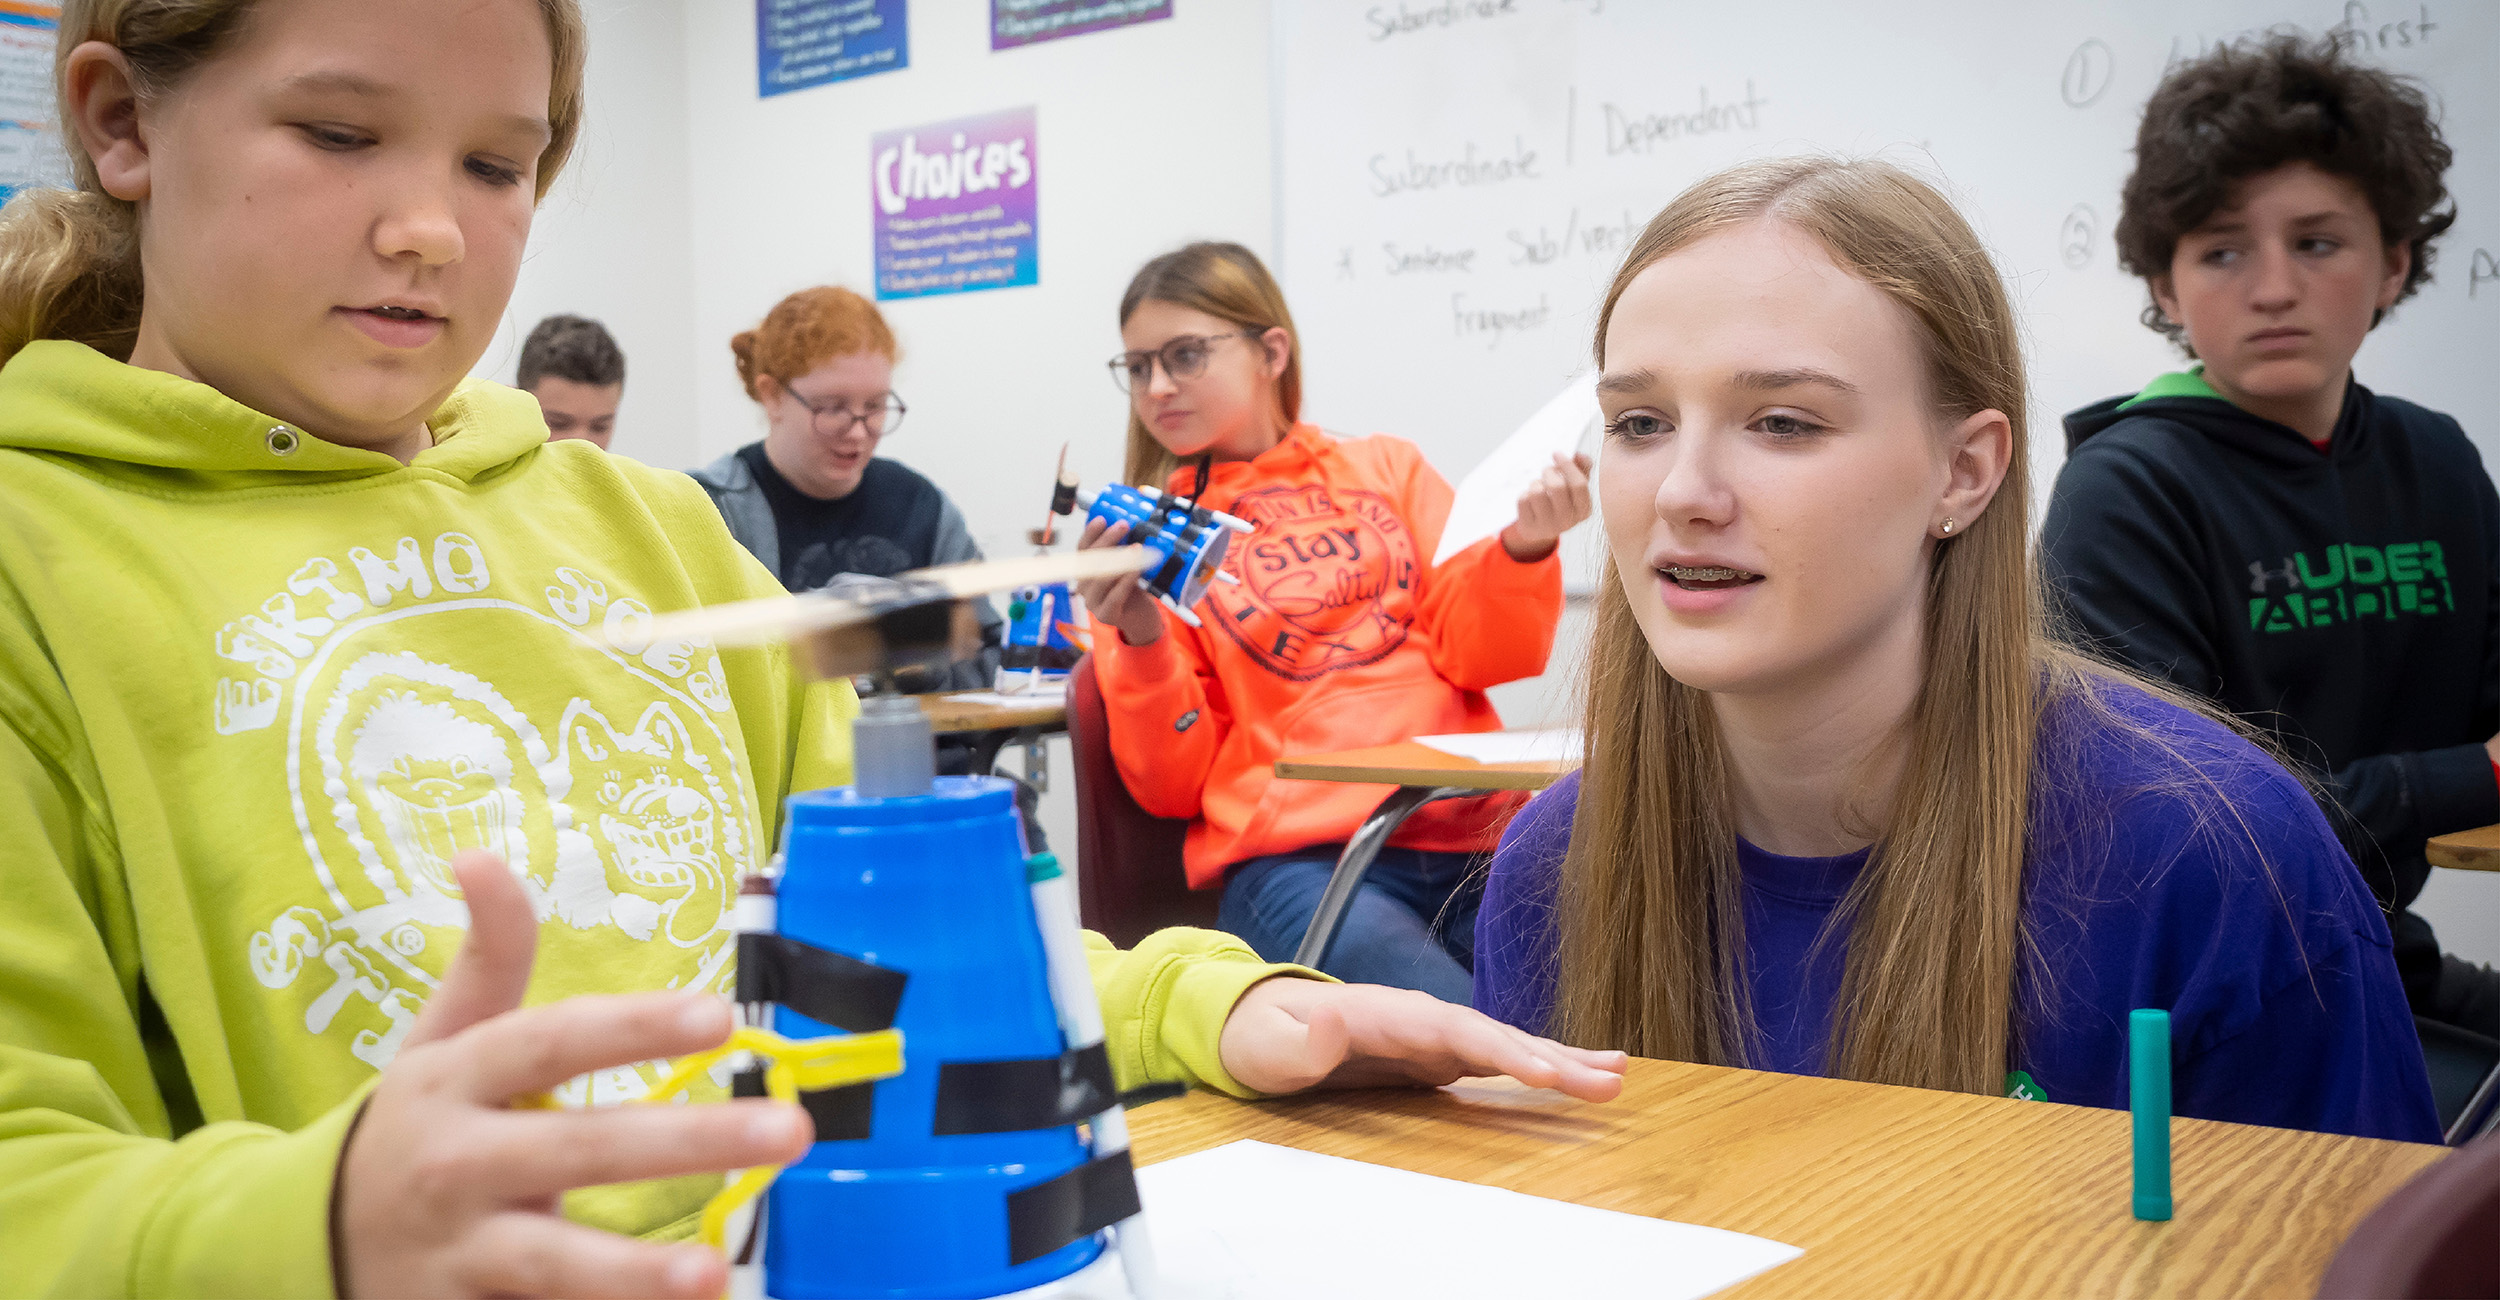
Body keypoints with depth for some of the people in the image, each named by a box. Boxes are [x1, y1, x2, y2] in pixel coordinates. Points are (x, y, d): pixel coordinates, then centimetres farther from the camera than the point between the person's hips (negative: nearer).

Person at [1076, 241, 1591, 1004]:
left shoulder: (1387, 468, 22)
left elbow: (1474, 653, 10)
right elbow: (1174, 785, 8)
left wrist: (1523, 547, -8)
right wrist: (1139, 641, -8)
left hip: (1473, 833, 3)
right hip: (1299, 861, -3)